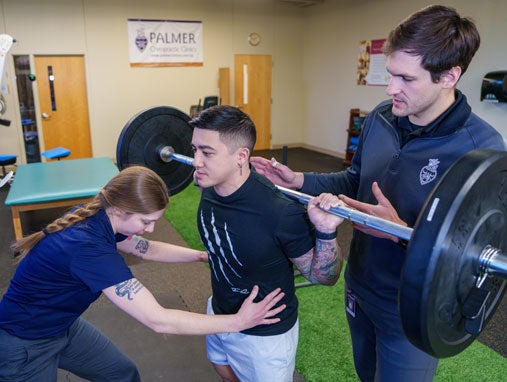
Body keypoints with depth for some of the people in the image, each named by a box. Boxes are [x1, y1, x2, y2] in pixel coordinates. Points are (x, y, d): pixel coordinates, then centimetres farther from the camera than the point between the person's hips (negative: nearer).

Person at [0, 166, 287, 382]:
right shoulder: (88, 247, -38)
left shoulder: (97, 218, -12)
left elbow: (148, 249, 6)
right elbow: (158, 320, -37)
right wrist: (238, 321, -32)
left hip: (62, 325, 8)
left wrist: (205, 255, 1)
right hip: (24, 343, -7)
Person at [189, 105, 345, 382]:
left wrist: (326, 232, -40)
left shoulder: (280, 212, -36)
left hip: (265, 335, -6)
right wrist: (200, 173, 5)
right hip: (220, 313, 6)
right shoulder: (210, 188, -16)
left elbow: (322, 276, -22)